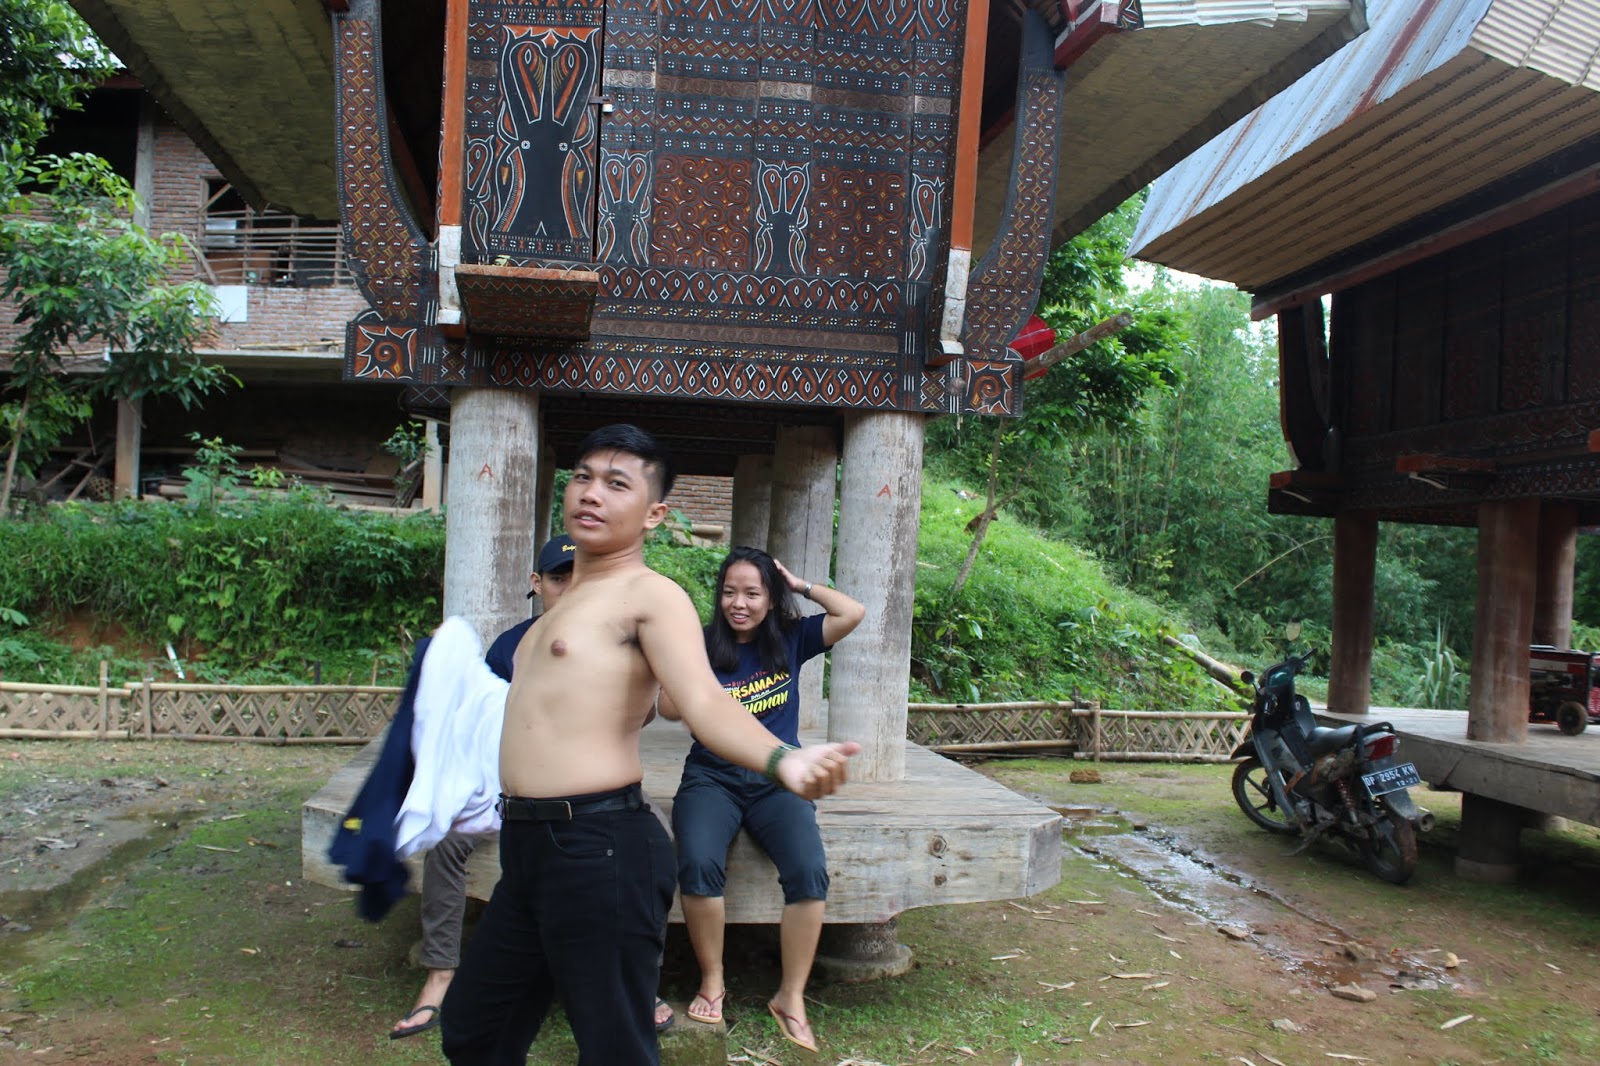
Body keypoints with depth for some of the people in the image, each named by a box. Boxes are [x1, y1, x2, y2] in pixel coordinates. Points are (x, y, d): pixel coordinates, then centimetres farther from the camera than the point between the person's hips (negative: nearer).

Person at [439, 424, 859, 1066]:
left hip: (598, 849, -9)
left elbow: (704, 702, -26)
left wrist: (783, 760, -44)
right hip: (528, 844, 9)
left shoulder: (651, 594, -10)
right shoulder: (570, 598, 18)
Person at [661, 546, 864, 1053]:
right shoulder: (704, 645, 4)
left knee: (809, 871, -26)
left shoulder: (790, 639, 8)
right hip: (713, 777, -1)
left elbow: (854, 613, -1)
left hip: (778, 780, 1)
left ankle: (791, 997, -8)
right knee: (699, 863, -31)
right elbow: (669, 709, -3)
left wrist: (801, 586, 4)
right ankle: (712, 981, -6)